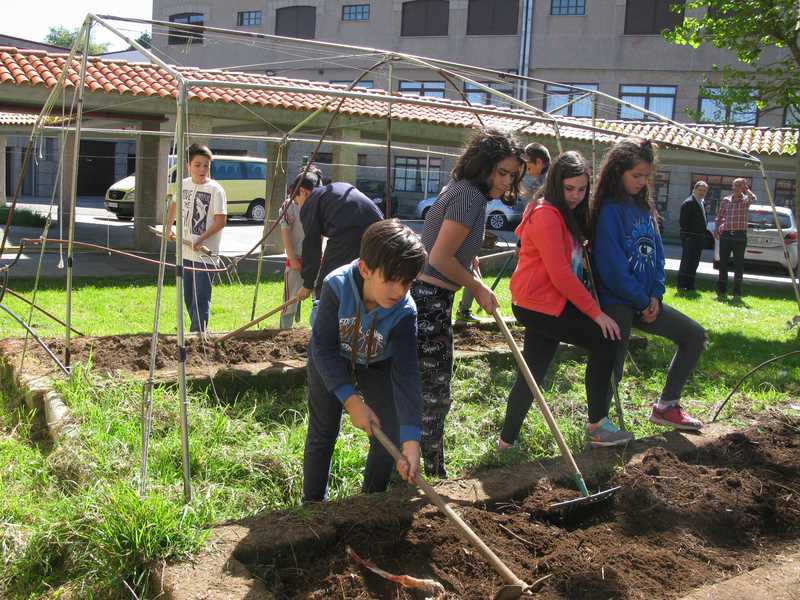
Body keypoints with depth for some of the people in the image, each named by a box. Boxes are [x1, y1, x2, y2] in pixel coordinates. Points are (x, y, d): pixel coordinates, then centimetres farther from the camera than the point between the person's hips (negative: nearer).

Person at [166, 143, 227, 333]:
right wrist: (169, 226, 12)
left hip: (205, 253, -7)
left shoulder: (215, 189, -12)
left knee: (201, 299, -6)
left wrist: (201, 239, -24)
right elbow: (174, 204, 26)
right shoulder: (184, 184, 6)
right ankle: (198, 330, 31)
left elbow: (221, 221, -16)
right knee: (187, 297, 17)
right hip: (185, 252, 7)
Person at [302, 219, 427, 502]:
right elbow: (324, 348, -29)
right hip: (331, 362, -1)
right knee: (322, 435, 5)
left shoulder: (404, 312, -33)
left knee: (389, 437, -1)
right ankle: (312, 503, 26)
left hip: (377, 365, 1)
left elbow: (406, 375, -35)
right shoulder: (336, 286, -36)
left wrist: (410, 440, -43)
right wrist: (352, 401, -35)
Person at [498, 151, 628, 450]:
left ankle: (507, 440, 18)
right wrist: (596, 312, -17)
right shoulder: (547, 215, -16)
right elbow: (560, 275, -20)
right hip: (540, 304, -10)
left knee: (532, 374, 10)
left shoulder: (567, 214, 16)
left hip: (542, 304, 10)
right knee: (605, 341, -6)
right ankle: (597, 426, 1)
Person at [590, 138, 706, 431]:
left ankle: (666, 406, 19)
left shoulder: (642, 207, 11)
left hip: (645, 301, 9)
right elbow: (613, 266, -18)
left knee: (694, 335, 11)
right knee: (612, 367, -7)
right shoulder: (610, 210, -14)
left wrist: (655, 295, -2)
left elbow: (656, 252, 12)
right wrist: (642, 301, -12)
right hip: (616, 302, -8)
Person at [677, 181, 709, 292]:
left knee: (694, 262, 10)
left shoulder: (702, 203, 17)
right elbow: (683, 221, -16)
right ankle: (681, 285, 0)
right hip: (689, 237, -9)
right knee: (686, 261, -5)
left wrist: (703, 234, 12)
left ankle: (690, 285, 17)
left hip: (699, 238, 9)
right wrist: (686, 235, -19)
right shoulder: (688, 203, -11)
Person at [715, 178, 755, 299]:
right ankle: (721, 290, 14)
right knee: (723, 263, 5)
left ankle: (737, 292, 5)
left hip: (740, 236, -2)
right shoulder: (725, 200, 10)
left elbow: (753, 198, -24)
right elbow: (719, 217, 14)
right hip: (725, 235, 3)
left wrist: (746, 188, -13)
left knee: (738, 265, 0)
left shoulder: (745, 200, 2)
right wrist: (716, 228, 1)